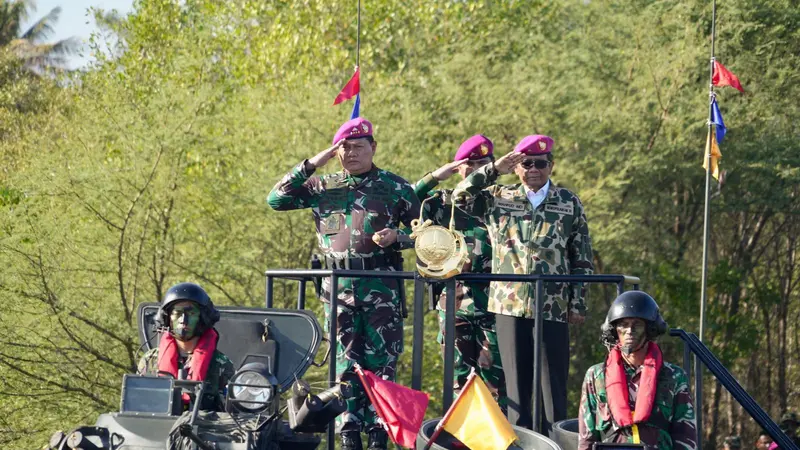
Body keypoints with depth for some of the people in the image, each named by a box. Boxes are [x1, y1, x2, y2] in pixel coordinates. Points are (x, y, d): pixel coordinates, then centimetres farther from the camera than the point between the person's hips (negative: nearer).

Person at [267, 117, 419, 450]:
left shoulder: (395, 187, 3)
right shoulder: (323, 187, 9)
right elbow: (276, 200, 4)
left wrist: (396, 238, -14)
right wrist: (311, 165, -1)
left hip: (381, 287, -2)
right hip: (338, 287, 2)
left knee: (380, 362, -4)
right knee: (345, 363, 3)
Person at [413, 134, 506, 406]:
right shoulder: (442, 203, 11)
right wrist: (434, 178, -2)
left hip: (491, 304, -2)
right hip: (453, 303, 2)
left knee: (494, 376, -5)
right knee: (459, 377, 6)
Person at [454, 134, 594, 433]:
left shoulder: (569, 204, 7)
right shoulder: (499, 199, 10)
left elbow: (582, 259, 8)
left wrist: (578, 303, 2)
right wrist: (493, 170, -5)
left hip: (553, 308, -1)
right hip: (510, 307, 1)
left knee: (554, 384, -1)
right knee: (517, 384, 4)